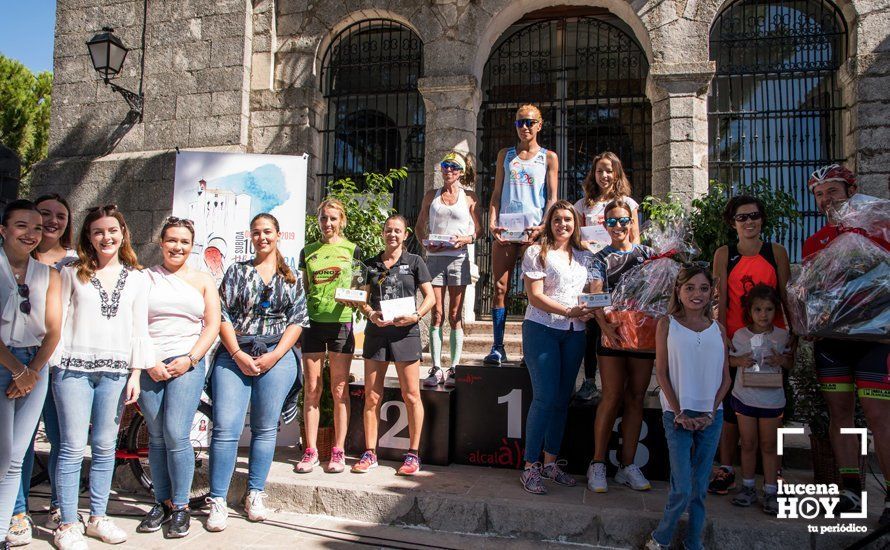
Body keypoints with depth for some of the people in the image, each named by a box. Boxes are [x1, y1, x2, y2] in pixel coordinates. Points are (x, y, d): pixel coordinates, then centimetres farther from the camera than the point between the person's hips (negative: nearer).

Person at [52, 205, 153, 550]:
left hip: (115, 371, 2)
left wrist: (136, 373, 3)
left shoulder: (137, 278, 10)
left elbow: (140, 328, 9)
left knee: (105, 447, 8)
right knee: (73, 447, -1)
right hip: (74, 368, -2)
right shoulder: (72, 273, 5)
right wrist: (54, 366, -3)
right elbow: (57, 320, 3)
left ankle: (97, 518, 20)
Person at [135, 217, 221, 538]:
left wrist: (190, 358, -7)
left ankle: (181, 506, 2)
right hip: (149, 366, 2)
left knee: (176, 435, -10)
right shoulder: (145, 278, 11)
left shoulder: (203, 280, 11)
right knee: (156, 438, 6)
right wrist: (150, 361, -7)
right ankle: (162, 503, 18)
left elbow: (212, 325, 5)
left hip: (187, 364, -1)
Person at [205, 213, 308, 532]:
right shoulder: (237, 271, 12)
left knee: (265, 428, 4)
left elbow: (298, 320, 5)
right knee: (225, 428, -7)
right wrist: (238, 355, -8)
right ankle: (217, 500, 1)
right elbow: (223, 314, 3)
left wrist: (274, 355, -8)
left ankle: (255, 494, 15)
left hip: (276, 357, 1)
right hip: (234, 356, 0)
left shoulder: (291, 278, 13)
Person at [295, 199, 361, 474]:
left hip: (341, 322, -2)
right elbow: (304, 289, 17)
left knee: (339, 389, 2)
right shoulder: (308, 251, 12)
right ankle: (310, 451, 11)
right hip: (313, 322, 2)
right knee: (312, 388, 3)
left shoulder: (352, 251, 5)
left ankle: (338, 452, 10)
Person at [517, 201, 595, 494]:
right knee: (545, 397, -9)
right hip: (542, 329, -5)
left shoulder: (585, 256, 14)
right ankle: (530, 467, 0)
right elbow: (535, 296, -9)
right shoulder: (536, 252, -1)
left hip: (574, 333, 5)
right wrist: (569, 311, -18)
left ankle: (550, 462, 21)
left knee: (563, 398, 9)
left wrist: (590, 310, -8)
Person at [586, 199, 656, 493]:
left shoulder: (648, 253, 12)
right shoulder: (601, 258, 5)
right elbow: (596, 297, -7)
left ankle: (628, 465, 14)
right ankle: (598, 464, 3)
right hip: (612, 332, -3)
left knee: (636, 398, 6)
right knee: (612, 397, -6)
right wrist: (605, 326, -24)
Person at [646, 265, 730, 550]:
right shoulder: (667, 324, -1)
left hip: (710, 415, 3)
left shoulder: (718, 329, 7)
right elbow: (661, 372, -3)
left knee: (700, 487, 10)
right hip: (678, 414, -3)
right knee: (682, 489, -5)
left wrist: (711, 413, -4)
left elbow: (725, 377, 8)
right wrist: (678, 412, -9)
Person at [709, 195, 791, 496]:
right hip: (736, 340, -1)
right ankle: (726, 470, 13)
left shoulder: (777, 251, 3)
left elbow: (787, 296, 5)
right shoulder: (724, 254, 1)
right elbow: (722, 301, -1)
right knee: (732, 405, 3)